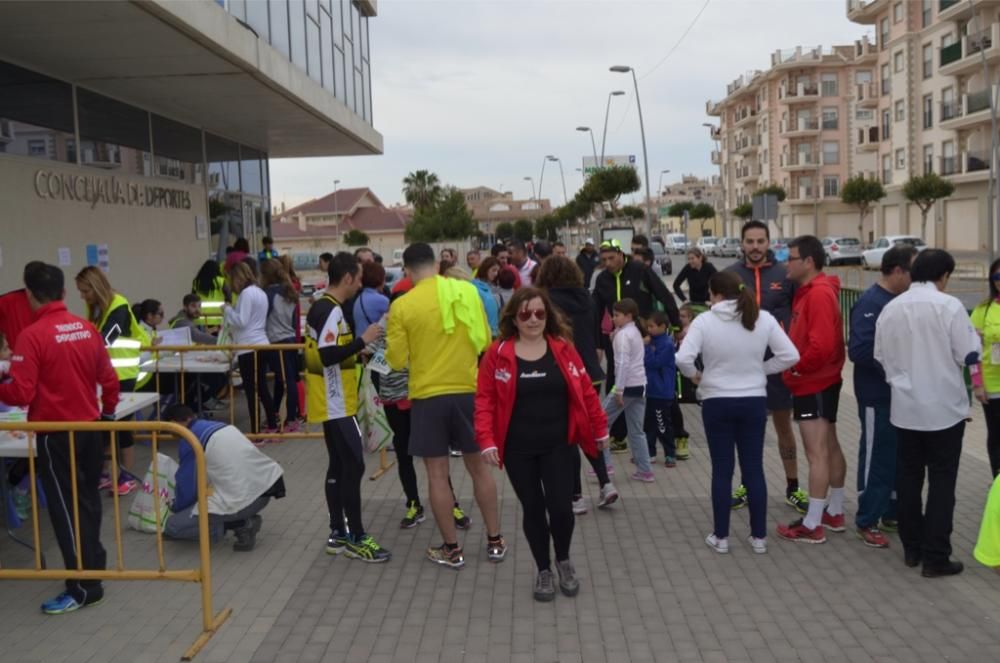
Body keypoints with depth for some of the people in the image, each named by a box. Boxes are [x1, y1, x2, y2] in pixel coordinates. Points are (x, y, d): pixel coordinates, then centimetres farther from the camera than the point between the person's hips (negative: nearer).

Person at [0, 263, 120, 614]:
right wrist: (107, 413, 23)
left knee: (65, 507, 2)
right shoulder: (87, 328, 2)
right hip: (90, 427, 6)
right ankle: (94, 563, 33)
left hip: (56, 433, -6)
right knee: (87, 499, 19)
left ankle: (84, 586, 7)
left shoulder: (32, 335, -16)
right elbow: (109, 378, 9)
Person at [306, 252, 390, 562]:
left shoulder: (323, 307, 12)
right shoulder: (331, 311, -19)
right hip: (335, 404, -10)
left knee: (339, 466, 13)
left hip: (332, 403, 10)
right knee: (353, 466, -6)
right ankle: (356, 538, 0)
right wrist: (363, 340, -21)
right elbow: (328, 356, -28)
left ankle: (338, 534, 19)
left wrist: (358, 351, 11)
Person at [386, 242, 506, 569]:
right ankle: (495, 541, 23)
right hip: (469, 391, 3)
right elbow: (485, 341, 7)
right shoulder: (467, 291, -1)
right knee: (479, 466, 15)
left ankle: (452, 549, 15)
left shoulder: (402, 305, -9)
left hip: (428, 395, -3)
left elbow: (397, 361, -5)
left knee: (437, 474, 8)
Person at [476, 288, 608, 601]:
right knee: (533, 509, 7)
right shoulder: (497, 354, -5)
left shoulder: (563, 349, -1)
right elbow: (485, 400, -4)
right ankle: (543, 570, 29)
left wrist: (600, 430, 10)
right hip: (518, 449, 0)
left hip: (558, 446, 0)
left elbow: (586, 392, 5)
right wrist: (487, 441, -13)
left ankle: (564, 561, 24)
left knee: (561, 508, -6)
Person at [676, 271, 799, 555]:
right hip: (754, 401, 2)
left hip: (717, 402, -2)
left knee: (722, 469, 8)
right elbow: (790, 356, -4)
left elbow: (683, 358, -20)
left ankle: (721, 536, 16)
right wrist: (761, 370, 8)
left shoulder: (704, 320, -12)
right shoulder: (763, 318, -4)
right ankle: (759, 536, 19)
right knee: (754, 468, 11)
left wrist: (695, 375, 0)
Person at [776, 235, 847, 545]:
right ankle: (834, 513, 27)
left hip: (813, 385, -10)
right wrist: (798, 367, 3)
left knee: (817, 453, -6)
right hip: (821, 382, 10)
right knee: (829, 448, 16)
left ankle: (812, 525, -2)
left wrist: (798, 367, -15)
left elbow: (821, 344, -27)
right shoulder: (810, 291, 12)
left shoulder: (819, 294, -19)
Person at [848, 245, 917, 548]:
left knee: (899, 456, 16)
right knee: (876, 458, 2)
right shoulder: (870, 303, -16)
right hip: (878, 396, -8)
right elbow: (859, 350, -25)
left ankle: (892, 513, 30)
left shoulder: (902, 301, 8)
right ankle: (867, 522, 14)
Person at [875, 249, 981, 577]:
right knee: (941, 482, 2)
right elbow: (968, 355, -10)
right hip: (944, 407, -4)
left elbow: (881, 357, 6)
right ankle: (936, 556, 4)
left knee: (908, 478, 13)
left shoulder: (890, 308, 0)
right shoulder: (949, 305, -14)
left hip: (905, 407, 4)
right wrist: (973, 337, 9)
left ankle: (911, 547, 22)